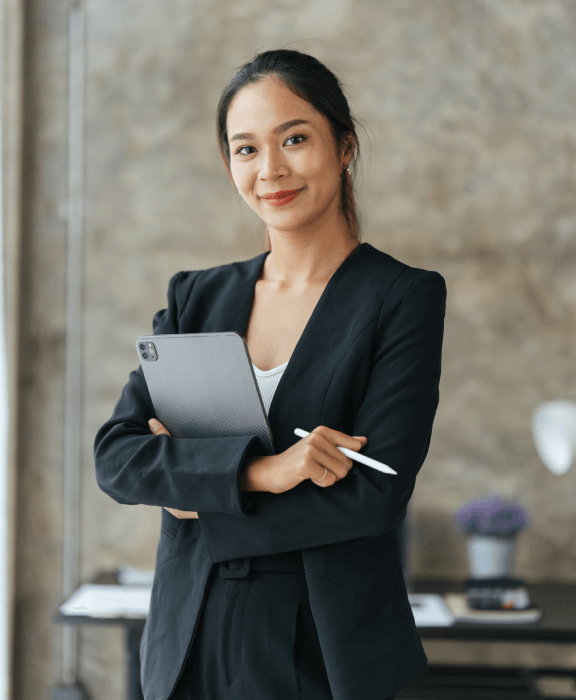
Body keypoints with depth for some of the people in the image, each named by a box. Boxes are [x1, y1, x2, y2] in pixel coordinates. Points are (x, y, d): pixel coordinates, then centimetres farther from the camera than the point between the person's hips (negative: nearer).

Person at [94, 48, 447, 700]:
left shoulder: (405, 297, -7)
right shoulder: (196, 296, 6)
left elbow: (375, 494, -15)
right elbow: (115, 456, -5)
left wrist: (197, 498, -10)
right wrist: (256, 468, -21)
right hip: (191, 643, 4)